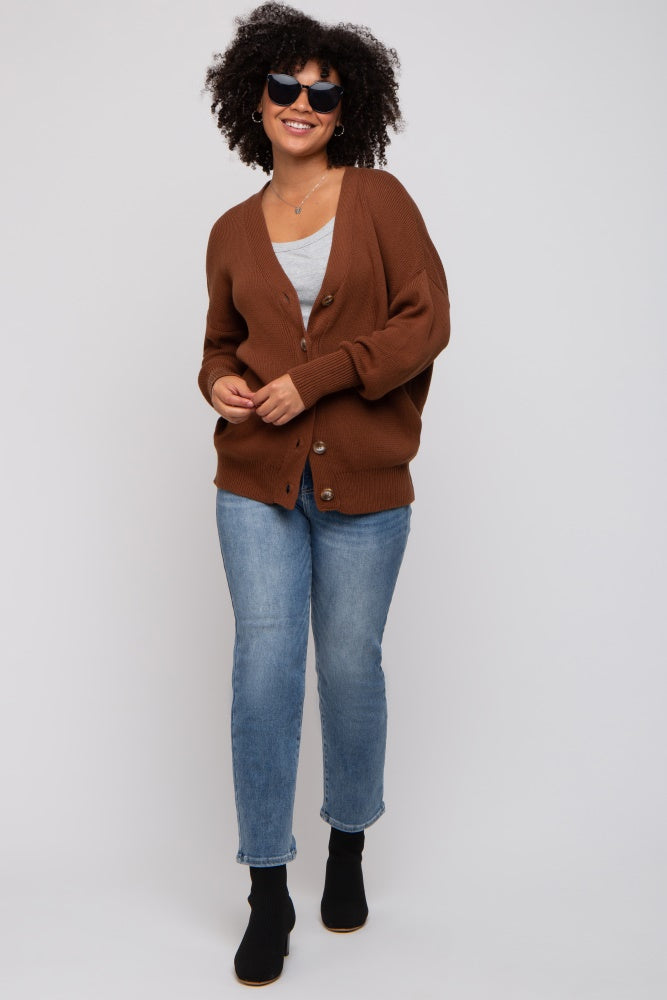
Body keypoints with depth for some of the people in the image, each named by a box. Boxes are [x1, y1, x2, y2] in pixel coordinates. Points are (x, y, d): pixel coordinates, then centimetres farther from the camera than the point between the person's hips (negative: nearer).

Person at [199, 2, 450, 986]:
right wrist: (221, 382, -2)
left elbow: (426, 320, -6)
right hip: (258, 480, 2)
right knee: (265, 666, -3)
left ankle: (349, 845, 33)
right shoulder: (233, 232, 10)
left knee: (351, 665, 8)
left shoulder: (380, 199, 3)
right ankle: (268, 892, 11)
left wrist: (314, 377, -15)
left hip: (364, 482, -1)